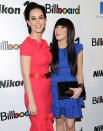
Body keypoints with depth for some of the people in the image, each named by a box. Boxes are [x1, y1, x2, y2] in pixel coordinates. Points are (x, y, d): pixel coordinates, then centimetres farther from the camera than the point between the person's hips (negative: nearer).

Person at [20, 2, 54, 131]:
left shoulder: (44, 43, 8)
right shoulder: (27, 44, -16)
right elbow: (25, 76, -17)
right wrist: (31, 102, -18)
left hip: (47, 90, 8)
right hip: (35, 91, -8)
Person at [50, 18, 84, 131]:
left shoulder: (77, 48, -2)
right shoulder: (50, 49, -1)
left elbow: (79, 71, 1)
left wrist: (80, 88, -15)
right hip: (55, 91, 1)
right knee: (59, 121, 14)